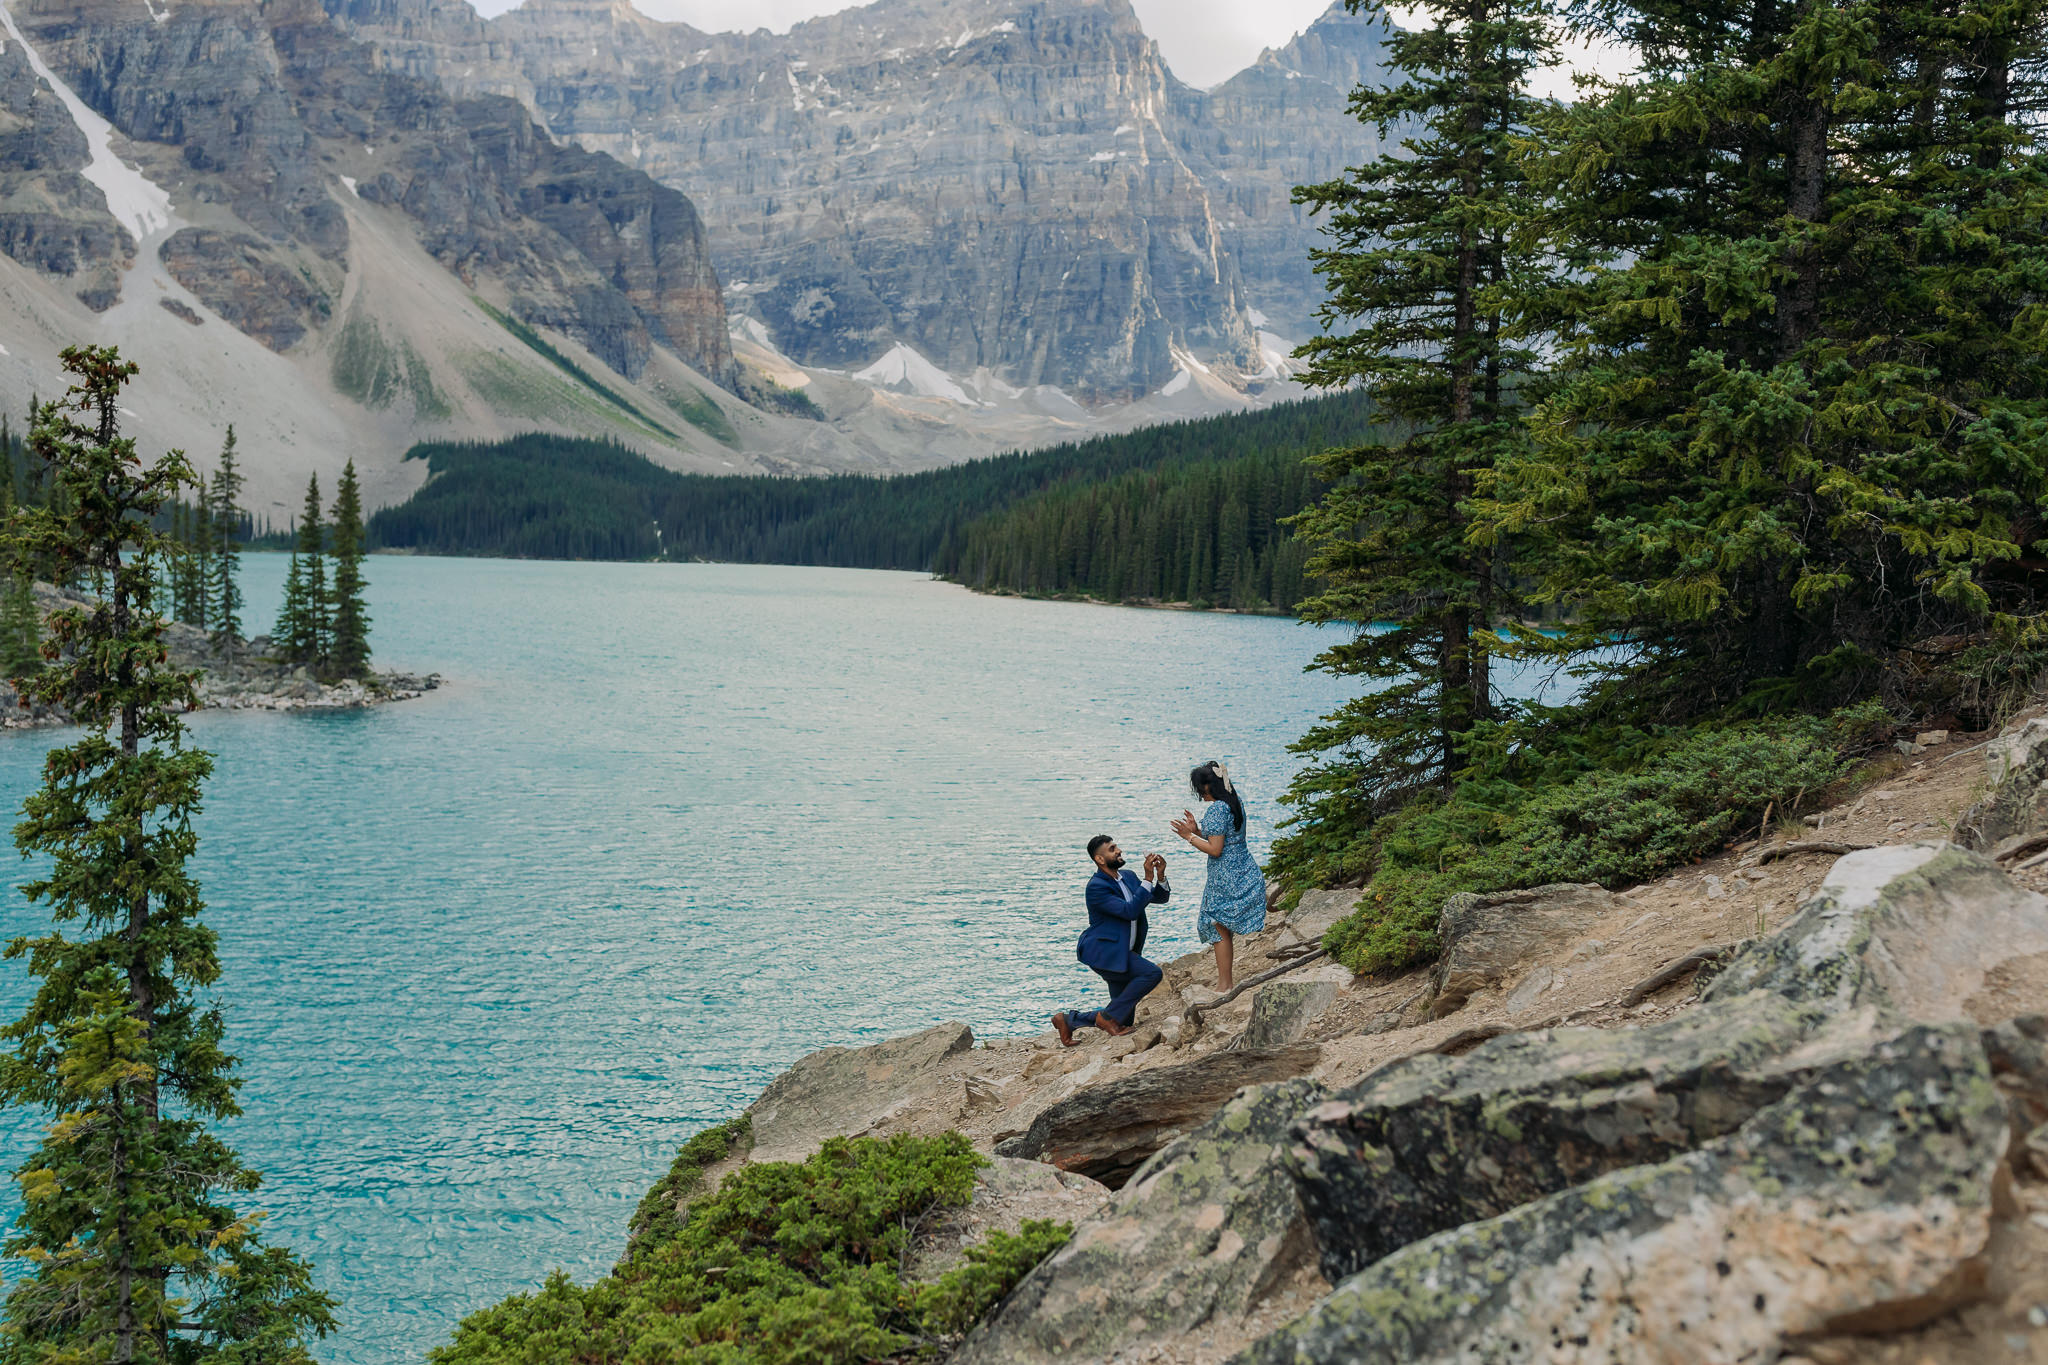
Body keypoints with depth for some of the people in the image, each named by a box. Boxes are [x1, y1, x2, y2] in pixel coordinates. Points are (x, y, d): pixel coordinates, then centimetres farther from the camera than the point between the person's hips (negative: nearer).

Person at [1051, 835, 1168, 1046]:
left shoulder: (1128, 876, 9)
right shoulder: (1096, 886, -17)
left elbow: (1160, 898, 12)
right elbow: (1129, 911, -25)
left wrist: (1160, 876, -7)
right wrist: (1148, 878, -25)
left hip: (1122, 953, 9)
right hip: (1103, 951, -9)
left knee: (1123, 1018, 7)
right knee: (1152, 973, -25)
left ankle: (1067, 1019, 22)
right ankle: (1108, 1017, -13)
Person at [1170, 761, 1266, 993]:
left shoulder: (1217, 810, -19)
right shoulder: (1236, 804, 10)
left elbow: (1215, 849, -20)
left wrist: (1189, 836, -11)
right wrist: (1198, 830, 13)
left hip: (1225, 877, -9)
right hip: (1246, 873, 9)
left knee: (1220, 929, 2)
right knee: (1228, 929, 16)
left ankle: (1224, 984, 7)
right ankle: (1228, 979, 21)